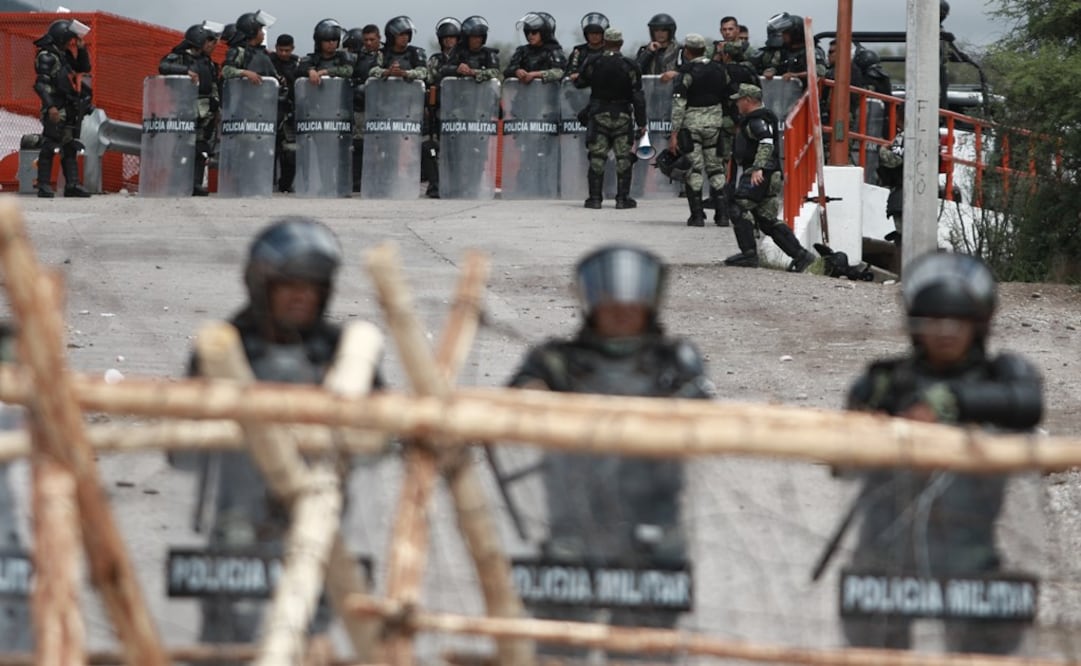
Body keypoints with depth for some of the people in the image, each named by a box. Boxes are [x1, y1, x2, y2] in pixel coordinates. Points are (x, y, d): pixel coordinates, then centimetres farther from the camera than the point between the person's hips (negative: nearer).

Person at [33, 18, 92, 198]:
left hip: (71, 110, 9)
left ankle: (72, 185, 10)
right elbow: (41, 84, -18)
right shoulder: (47, 57, -11)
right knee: (50, 147, -9)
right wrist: (50, 106, -28)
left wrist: (82, 49, 10)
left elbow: (84, 68, 25)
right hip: (57, 111, -9)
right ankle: (44, 186, -9)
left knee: (70, 148, 8)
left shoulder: (65, 55, 17)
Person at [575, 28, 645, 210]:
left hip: (599, 114, 1)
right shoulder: (630, 66, -7)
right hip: (622, 116, -1)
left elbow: (579, 83, 10)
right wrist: (641, 123, -1)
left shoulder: (593, 63, -5)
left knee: (597, 157, 5)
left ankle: (595, 198, 3)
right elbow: (638, 97, -7)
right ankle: (622, 198, 3)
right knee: (624, 158, 5)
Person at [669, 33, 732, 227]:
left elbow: (678, 104, -15)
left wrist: (674, 133, -13)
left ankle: (697, 215, -4)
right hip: (714, 123, 5)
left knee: (693, 169, -1)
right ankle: (721, 212, 7)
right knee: (716, 168, 12)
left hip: (691, 123, -5)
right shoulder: (719, 70, 6)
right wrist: (728, 123, 25)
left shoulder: (687, 72, -12)